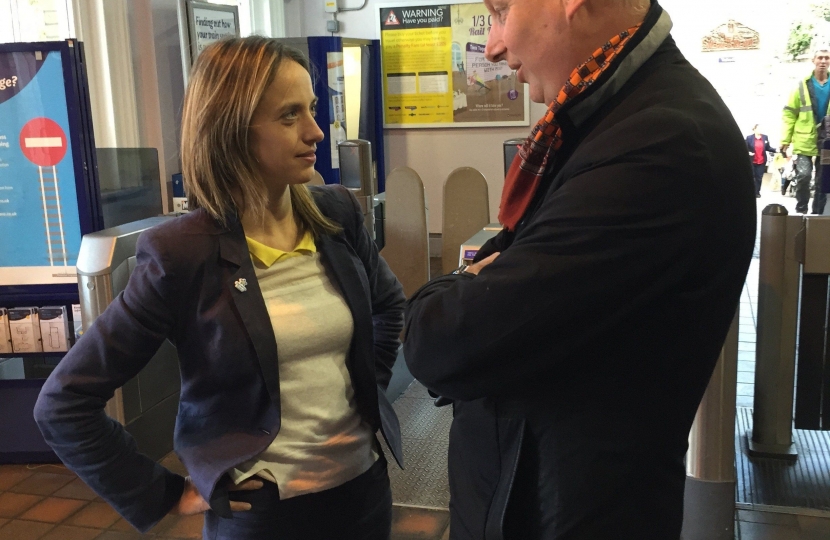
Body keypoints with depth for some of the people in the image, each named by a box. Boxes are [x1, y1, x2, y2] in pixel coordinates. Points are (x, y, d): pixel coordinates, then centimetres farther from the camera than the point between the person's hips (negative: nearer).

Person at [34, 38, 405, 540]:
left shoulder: (338, 214, -4)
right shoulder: (184, 254, -17)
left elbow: (390, 303, 17)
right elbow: (63, 404, -12)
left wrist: (371, 387, 9)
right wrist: (164, 495, -9)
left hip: (364, 484, 5)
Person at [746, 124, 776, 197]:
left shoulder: (765, 137, 4)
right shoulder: (749, 138, -5)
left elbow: (768, 148, 7)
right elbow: (745, 148, -3)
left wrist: (776, 150, -7)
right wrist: (748, 153, -21)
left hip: (762, 161, 3)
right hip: (752, 161, -3)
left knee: (759, 177, 6)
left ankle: (757, 192, 14)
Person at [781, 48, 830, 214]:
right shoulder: (802, 85, 0)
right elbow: (789, 114, 0)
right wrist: (785, 139, -5)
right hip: (804, 140, -2)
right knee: (803, 175, -14)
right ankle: (801, 211, 2)